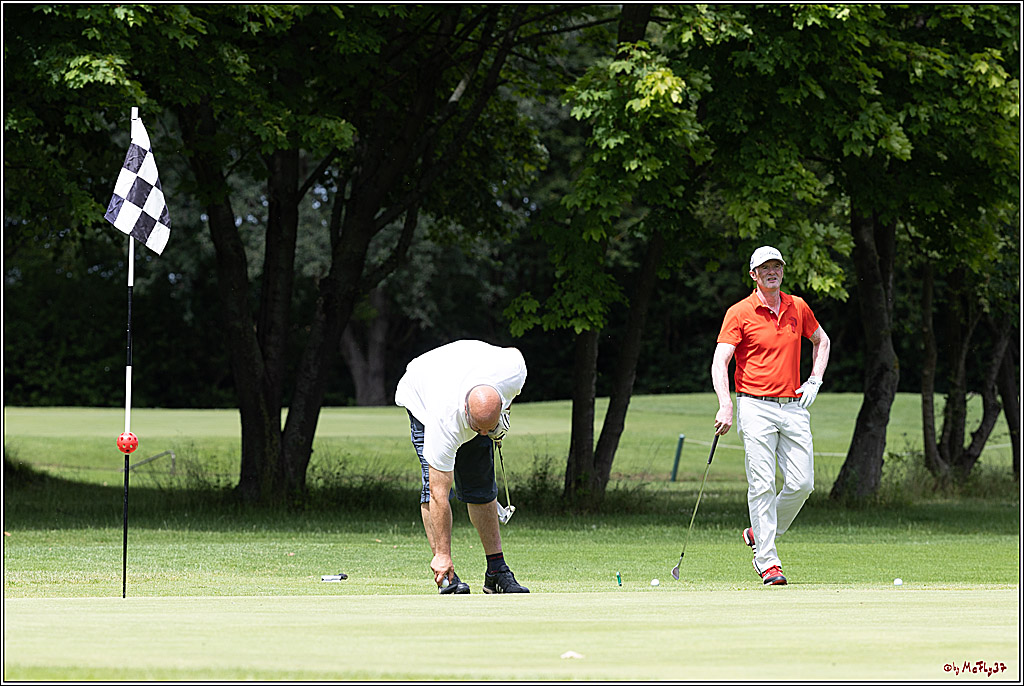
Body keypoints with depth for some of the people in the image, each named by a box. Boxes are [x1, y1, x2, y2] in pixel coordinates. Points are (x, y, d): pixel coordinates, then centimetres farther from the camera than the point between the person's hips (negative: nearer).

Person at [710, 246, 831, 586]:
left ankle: (760, 534, 20)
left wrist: (815, 381, 14)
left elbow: (821, 340, 29)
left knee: (802, 484, -2)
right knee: (762, 486, -9)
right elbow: (720, 362, -10)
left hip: (794, 406, 4)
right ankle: (768, 563, -7)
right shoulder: (740, 313, -3)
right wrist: (725, 405, -24)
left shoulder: (798, 308, 11)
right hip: (756, 407, -4)